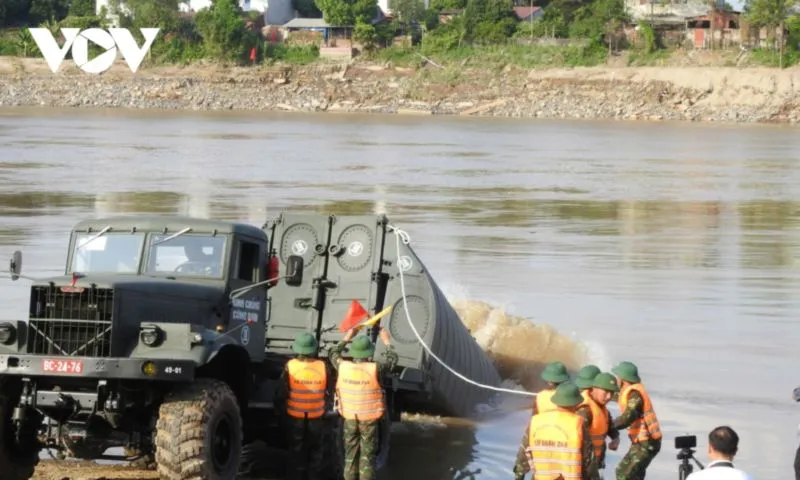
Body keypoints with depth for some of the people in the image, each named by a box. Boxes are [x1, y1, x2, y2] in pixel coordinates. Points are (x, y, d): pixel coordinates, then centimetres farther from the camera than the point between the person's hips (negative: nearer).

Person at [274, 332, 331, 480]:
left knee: (297, 451, 10)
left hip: (295, 417, -1)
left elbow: (281, 393, -8)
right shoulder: (323, 367, -10)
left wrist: (280, 410, 9)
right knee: (315, 451, 15)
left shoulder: (290, 366, -15)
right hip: (316, 417, 1)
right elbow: (328, 393, 3)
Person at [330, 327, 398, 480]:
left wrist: (347, 337, 17)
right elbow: (392, 360, -1)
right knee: (368, 456, 6)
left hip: (350, 418, 3)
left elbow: (333, 354, 11)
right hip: (369, 419, -3)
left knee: (351, 455, 14)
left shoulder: (343, 367, -12)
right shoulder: (374, 369, -20)